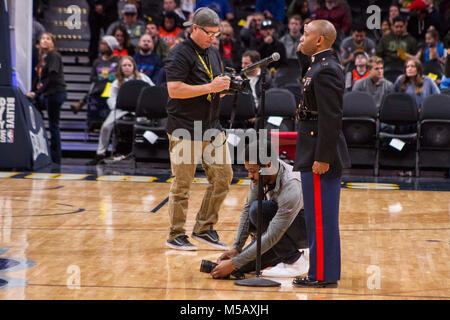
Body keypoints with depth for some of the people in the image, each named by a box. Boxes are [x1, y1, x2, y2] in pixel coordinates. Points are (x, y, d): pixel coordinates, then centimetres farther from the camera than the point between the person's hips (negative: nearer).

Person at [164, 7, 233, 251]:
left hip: (211, 128, 8)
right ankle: (175, 235, 9)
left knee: (223, 176, 4)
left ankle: (204, 228, 15)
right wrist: (210, 87, -21)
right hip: (185, 129, -8)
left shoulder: (213, 53, 16)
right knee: (182, 184, -1)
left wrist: (225, 86, 2)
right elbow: (174, 90, -20)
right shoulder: (180, 54, -10)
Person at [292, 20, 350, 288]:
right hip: (318, 154, 11)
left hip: (321, 155, -11)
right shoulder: (321, 66, 15)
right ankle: (324, 272, 25)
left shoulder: (326, 70, -18)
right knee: (320, 217, 16)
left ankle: (323, 275, 3)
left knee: (320, 218, -4)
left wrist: (323, 158, -23)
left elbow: (331, 118, -23)